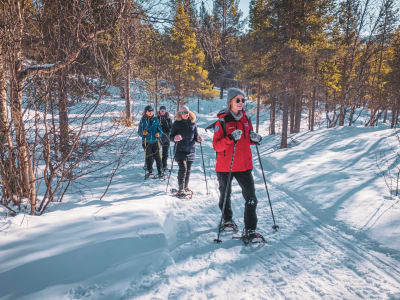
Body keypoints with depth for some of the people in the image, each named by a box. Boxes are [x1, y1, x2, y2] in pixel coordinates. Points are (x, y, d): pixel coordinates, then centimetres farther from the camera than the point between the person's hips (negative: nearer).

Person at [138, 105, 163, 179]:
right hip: (146, 142, 0)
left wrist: (159, 134, -15)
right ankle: (150, 171, 20)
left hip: (155, 141, 0)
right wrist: (143, 133, -19)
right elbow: (139, 131, 3)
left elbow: (160, 129, 6)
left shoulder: (155, 120, 3)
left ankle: (160, 171, 5)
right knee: (148, 157, 6)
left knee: (157, 156, -4)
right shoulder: (142, 120, 1)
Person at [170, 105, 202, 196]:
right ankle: (181, 189, -7)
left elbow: (195, 136, 15)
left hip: (191, 150, 4)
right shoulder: (176, 123, -1)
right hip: (180, 150, -4)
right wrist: (175, 138, -23)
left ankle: (186, 187, 25)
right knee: (183, 168, -13)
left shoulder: (193, 123, 8)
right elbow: (171, 136, -1)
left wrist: (198, 139, -7)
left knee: (188, 170, 10)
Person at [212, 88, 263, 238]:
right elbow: (216, 146, -15)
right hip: (224, 166, -3)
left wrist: (254, 139, -4)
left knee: (251, 198, -5)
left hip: (244, 165, 3)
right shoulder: (222, 121, -10)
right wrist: (230, 138, -31)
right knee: (225, 195, 17)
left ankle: (250, 229, 5)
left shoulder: (246, 119, 6)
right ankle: (227, 220, 41)